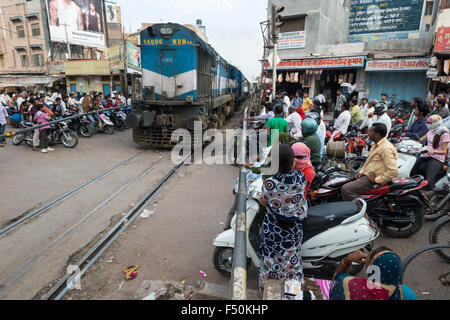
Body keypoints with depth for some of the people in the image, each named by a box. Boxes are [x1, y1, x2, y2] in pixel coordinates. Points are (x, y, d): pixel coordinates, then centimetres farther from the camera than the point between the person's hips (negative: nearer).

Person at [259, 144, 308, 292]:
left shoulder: (269, 183, -27)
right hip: (294, 228, 2)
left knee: (271, 259, 20)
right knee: (292, 257, 24)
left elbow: (265, 200, -8)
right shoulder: (301, 177, -20)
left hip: (273, 228, -2)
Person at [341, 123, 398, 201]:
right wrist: (361, 172, 12)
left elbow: (394, 171, -26)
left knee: (346, 189, -21)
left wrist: (376, 180, -20)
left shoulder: (386, 148, -20)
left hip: (375, 181, -10)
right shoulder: (376, 144, 13)